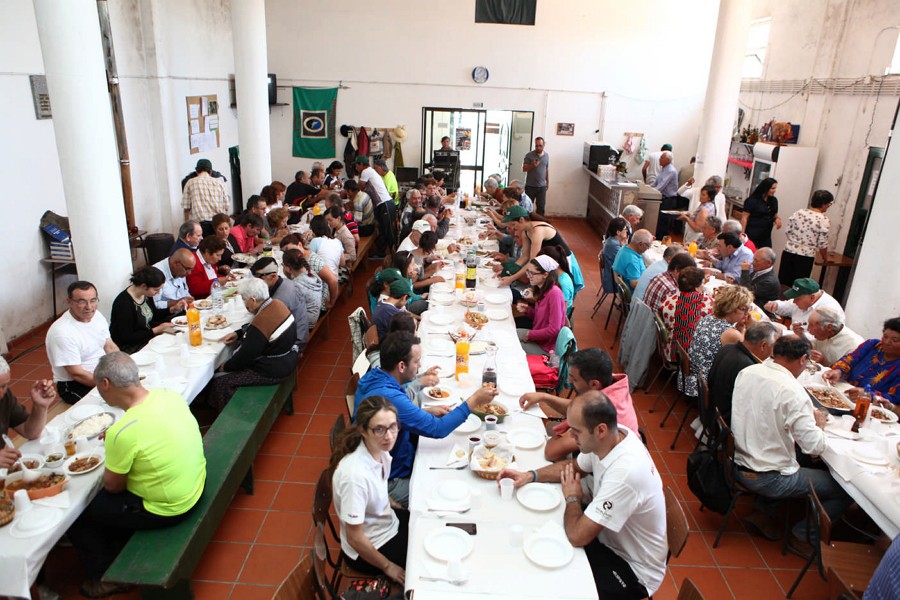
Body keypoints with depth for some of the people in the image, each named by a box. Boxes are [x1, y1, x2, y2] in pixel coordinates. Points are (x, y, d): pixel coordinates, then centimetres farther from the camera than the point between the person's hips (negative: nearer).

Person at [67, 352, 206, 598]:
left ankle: (107, 579, 30)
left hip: (165, 509, -7)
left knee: (74, 516, 14)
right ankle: (119, 550, 42)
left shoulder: (122, 432, -29)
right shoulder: (170, 395, -9)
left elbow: (112, 486, -11)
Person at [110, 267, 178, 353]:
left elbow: (153, 314, 17)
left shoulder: (146, 294, -2)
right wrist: (158, 329, -22)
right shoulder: (124, 303, -25)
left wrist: (173, 309, 0)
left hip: (147, 336, 8)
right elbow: (127, 337, -22)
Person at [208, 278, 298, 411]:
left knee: (219, 380, -3)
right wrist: (238, 333, 4)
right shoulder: (277, 304, -4)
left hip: (273, 371, -10)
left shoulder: (260, 324, -31)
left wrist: (225, 367, -3)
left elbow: (245, 356, -20)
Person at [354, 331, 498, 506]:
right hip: (388, 483, -9)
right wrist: (474, 401, -19)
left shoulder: (373, 377, -4)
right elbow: (437, 429, -27)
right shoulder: (389, 397, -33)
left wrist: (427, 412, 0)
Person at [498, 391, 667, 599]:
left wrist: (572, 497, -12)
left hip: (634, 571, -7)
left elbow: (577, 536, -32)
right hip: (611, 540, 7)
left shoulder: (625, 472, -37)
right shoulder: (613, 436, -13)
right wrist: (530, 476, -6)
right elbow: (575, 466, 7)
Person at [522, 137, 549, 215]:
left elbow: (547, 170, 14)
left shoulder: (546, 155, 6)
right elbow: (524, 168, -8)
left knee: (541, 206, 4)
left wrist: (548, 182, 14)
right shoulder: (529, 155, -7)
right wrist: (532, 165, -25)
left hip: (542, 186, 3)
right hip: (530, 186, -3)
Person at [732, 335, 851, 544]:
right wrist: (819, 423, -1)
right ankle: (802, 536, 20)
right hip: (769, 479, -7)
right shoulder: (792, 391, -24)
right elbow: (814, 447, -21)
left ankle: (761, 512, 27)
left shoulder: (746, 372, -3)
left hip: (737, 465, 7)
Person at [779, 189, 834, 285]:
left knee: (783, 283, 9)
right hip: (806, 256, -4)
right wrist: (825, 258, 12)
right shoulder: (824, 220, -8)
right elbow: (822, 244, -6)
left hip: (788, 252, 4)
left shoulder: (799, 212, 3)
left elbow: (787, 232, 6)